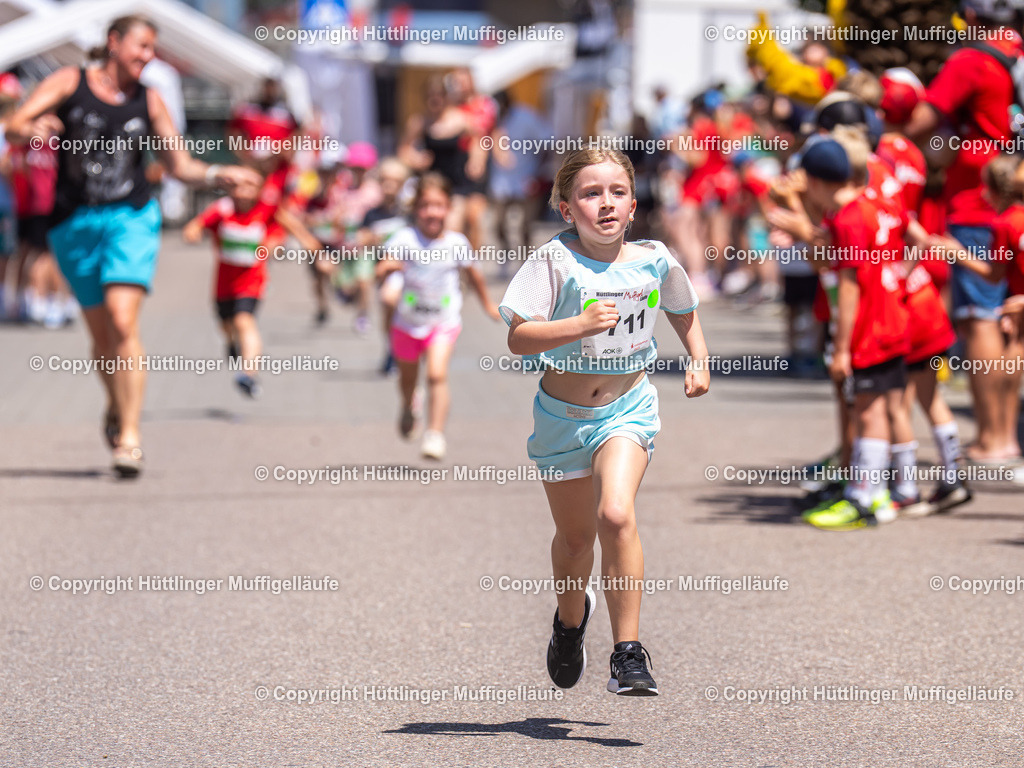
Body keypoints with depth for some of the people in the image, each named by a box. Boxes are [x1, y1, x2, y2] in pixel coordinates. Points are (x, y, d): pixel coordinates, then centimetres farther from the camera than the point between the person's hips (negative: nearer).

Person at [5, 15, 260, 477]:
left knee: (122, 321, -19)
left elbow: (180, 167, 14)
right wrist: (33, 131, -30)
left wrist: (218, 176, -5)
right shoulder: (70, 83, 3)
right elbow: (14, 127, -7)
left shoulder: (148, 101, 9)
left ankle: (130, 435, -20)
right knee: (101, 334, 9)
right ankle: (116, 406, 39)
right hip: (74, 223, 0)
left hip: (131, 218, 0)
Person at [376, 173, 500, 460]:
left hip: (444, 321, -1)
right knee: (408, 376, 22)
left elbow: (472, 274, 10)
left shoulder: (456, 243, -8)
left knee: (437, 374, -22)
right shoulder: (405, 239, -14)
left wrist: (488, 304, 22)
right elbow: (381, 271, -21)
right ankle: (408, 408, 55)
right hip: (408, 321, 1)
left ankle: (435, 433, -17)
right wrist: (388, 266, -44)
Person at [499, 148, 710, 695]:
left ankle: (628, 652, -19)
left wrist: (699, 362, 3)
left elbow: (684, 314, 17)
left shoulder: (654, 261, -5)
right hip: (562, 413, 1)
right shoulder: (555, 260, -14)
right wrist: (581, 325, -33)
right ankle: (571, 619, 49)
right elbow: (519, 338, -21)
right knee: (575, 534, 16)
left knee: (616, 514, -24)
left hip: (627, 408, 0)